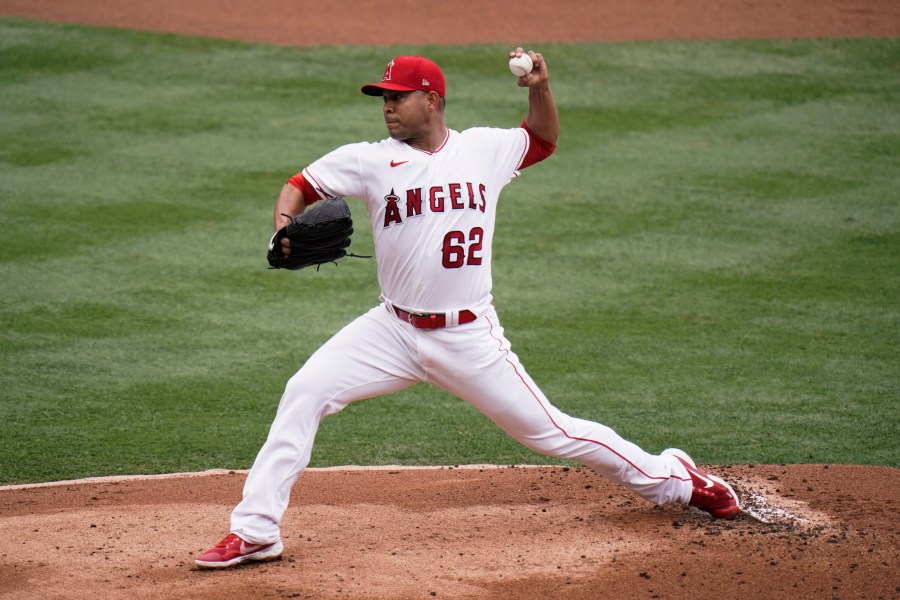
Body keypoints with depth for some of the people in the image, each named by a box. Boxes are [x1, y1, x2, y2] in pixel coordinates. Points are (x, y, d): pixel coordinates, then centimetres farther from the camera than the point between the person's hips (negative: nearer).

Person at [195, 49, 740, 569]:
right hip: (394, 331, 1)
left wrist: (540, 88, 1)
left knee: (547, 430, 2)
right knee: (304, 394, -15)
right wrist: (285, 226, -21)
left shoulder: (485, 149, 2)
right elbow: (301, 187, 1)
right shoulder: (372, 161, -2)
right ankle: (256, 532, -11)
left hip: (469, 339, -1)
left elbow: (544, 139, 20)